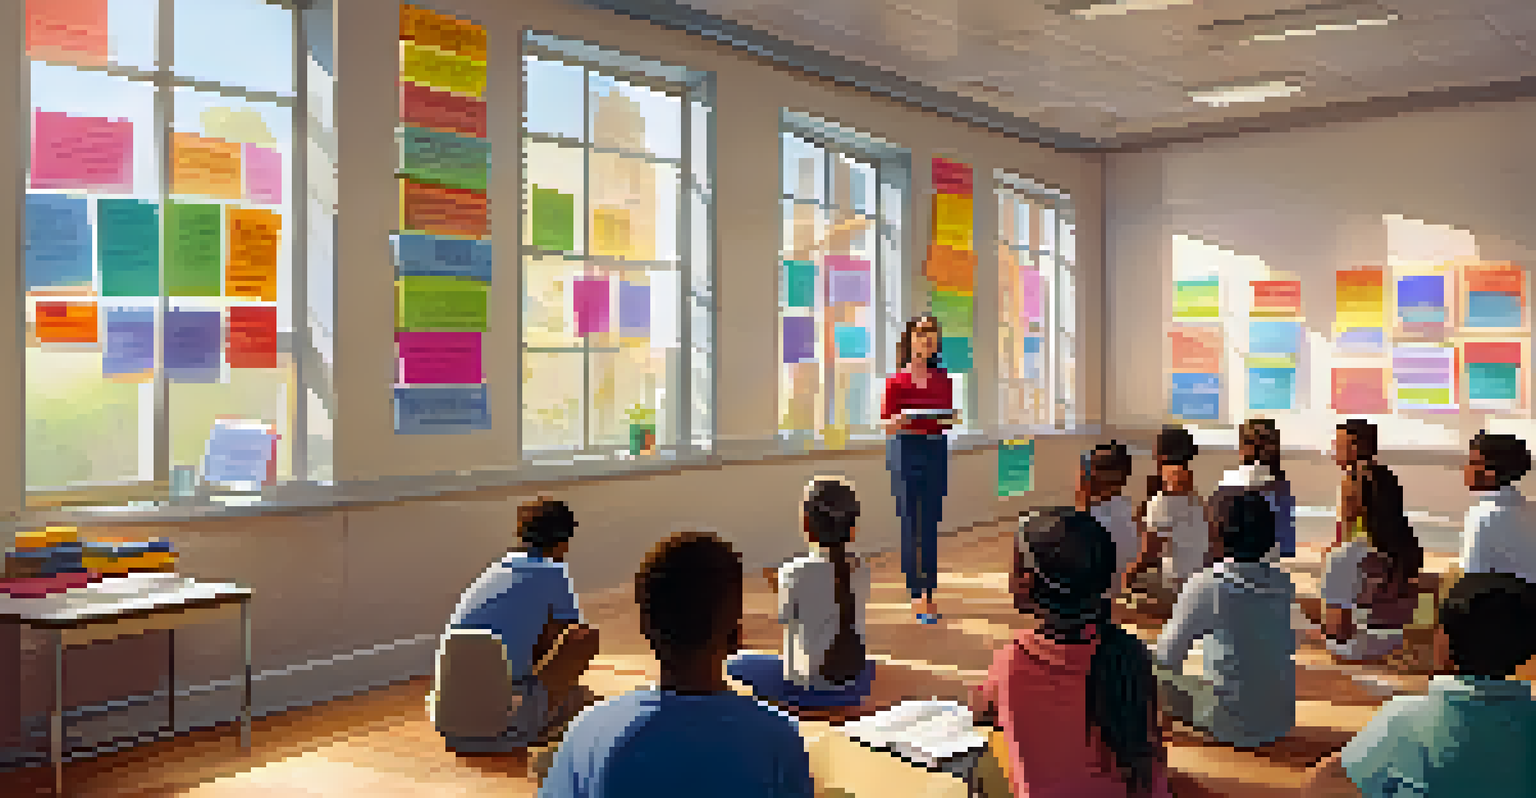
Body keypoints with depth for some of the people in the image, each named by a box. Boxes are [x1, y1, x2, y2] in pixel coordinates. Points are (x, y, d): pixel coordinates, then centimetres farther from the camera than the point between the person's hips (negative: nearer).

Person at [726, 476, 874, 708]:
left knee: (736, 663, 13)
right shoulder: (861, 571, -7)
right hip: (855, 677, 5)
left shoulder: (795, 572, -20)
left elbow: (785, 617, -5)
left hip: (810, 682, -5)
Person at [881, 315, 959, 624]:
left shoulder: (943, 380, 8)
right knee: (911, 523, -2)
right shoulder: (897, 381, -4)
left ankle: (929, 593, 13)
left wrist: (951, 419, -9)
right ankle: (917, 594, 3)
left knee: (930, 524, 6)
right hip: (906, 450, -4)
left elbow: (949, 418, 13)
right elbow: (887, 425, -3)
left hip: (936, 450, 4)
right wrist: (900, 420, -24)